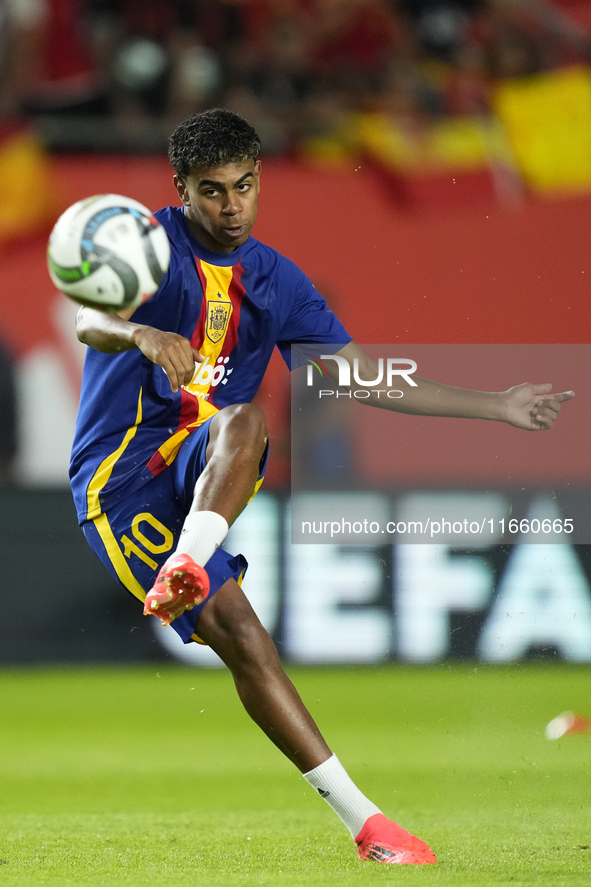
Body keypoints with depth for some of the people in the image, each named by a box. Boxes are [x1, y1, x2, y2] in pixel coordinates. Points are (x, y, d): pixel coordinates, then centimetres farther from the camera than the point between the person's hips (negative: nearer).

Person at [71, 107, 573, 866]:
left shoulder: (275, 281, 13)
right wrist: (142, 334, -48)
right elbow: (91, 321, -23)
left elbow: (362, 377, 17)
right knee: (238, 633, -20)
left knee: (243, 423, -33)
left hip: (197, 469, 4)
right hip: (119, 472, -4)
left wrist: (496, 407, 14)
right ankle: (360, 818, -22)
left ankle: (187, 565, -55)